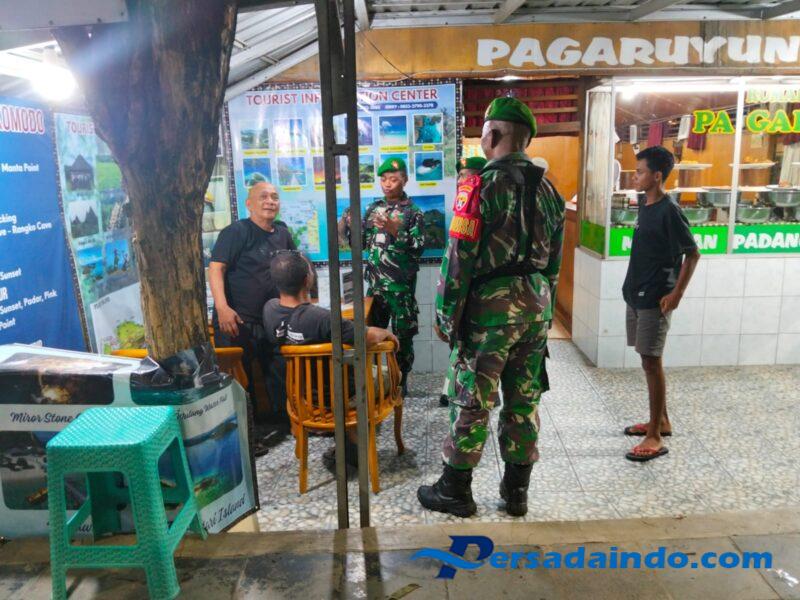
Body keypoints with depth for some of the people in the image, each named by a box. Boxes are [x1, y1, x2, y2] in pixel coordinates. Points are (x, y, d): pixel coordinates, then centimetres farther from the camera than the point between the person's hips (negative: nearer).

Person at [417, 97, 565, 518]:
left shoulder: (484, 185, -12)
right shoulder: (547, 189, 11)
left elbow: (460, 258, -14)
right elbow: (553, 259, 15)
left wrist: (445, 313, -7)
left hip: (491, 306, -7)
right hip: (536, 304, 7)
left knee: (472, 400, 3)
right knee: (523, 400, 13)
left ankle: (455, 491, 16)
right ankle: (516, 490, 24)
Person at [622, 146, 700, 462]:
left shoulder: (669, 211, -15)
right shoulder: (645, 208, 10)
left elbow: (692, 254, -13)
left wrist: (677, 293, -17)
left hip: (655, 299, -9)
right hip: (636, 296, 9)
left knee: (652, 362, -6)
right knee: (647, 360, 14)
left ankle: (655, 437, 1)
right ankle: (661, 421, 28)